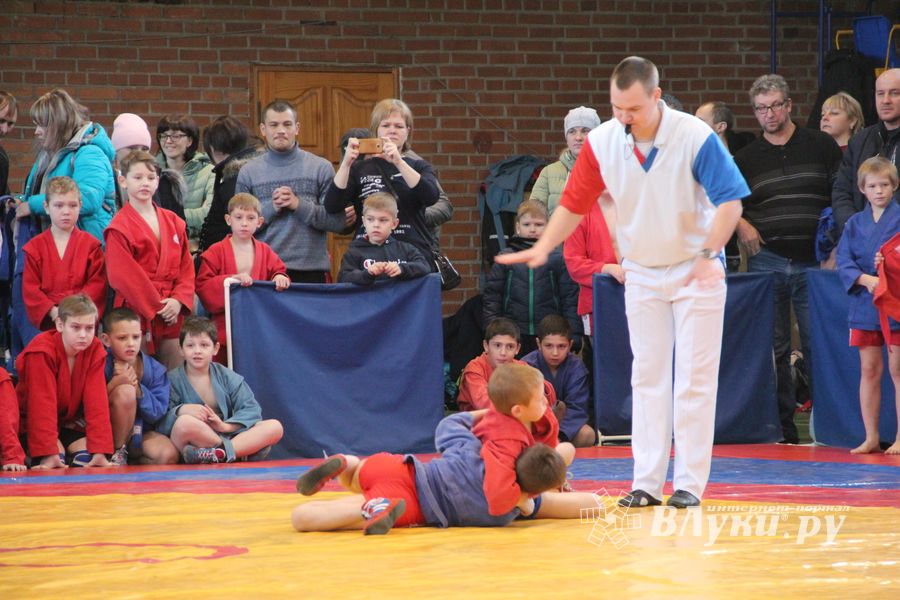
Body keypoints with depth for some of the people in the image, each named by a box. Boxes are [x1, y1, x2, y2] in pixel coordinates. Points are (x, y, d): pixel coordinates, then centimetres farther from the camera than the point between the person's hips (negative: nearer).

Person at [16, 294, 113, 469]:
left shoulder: (95, 351, -13)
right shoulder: (42, 352, -26)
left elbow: (96, 402, -17)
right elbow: (42, 404, -30)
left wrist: (101, 451, -25)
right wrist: (48, 453, -36)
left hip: (69, 419, 4)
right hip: (33, 421, -4)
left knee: (88, 457, -18)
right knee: (57, 456, -26)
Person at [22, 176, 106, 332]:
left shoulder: (91, 244, 4)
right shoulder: (35, 247, 6)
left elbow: (97, 284, -2)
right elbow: (30, 288, 1)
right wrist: (52, 311, -12)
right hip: (47, 322, 1)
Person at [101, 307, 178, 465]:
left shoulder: (155, 369, -4)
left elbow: (158, 412, -10)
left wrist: (137, 388, -24)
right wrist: (114, 384, -31)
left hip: (141, 432, 3)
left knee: (169, 456, -27)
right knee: (125, 391, -30)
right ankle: (117, 453, -12)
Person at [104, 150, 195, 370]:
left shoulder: (173, 222, 12)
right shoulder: (119, 228, -6)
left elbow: (186, 267, 11)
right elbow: (122, 276, -12)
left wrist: (179, 301, -6)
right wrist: (157, 306, -13)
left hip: (171, 315, 5)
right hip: (136, 315, -5)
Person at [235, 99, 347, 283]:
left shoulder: (321, 168, 3)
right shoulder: (249, 172, 7)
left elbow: (338, 222, -2)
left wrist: (299, 205, -11)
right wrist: (271, 208, -10)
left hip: (311, 271, -1)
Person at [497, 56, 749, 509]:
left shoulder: (695, 137, -19)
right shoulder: (603, 142, -8)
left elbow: (730, 200, -15)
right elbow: (575, 202, -2)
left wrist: (707, 255, -24)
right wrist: (543, 248, -14)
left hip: (695, 269, -4)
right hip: (641, 273, 4)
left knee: (694, 378, -4)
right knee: (647, 377, 5)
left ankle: (690, 483, 0)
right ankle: (647, 483, 7)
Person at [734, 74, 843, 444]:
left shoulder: (821, 146, 7)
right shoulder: (746, 158, 12)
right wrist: (741, 225, 0)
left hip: (813, 262, -2)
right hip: (766, 262, 2)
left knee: (818, 345, -5)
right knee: (772, 347, 3)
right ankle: (782, 424, 9)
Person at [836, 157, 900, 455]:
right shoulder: (855, 223, 10)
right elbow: (843, 262, 2)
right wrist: (865, 279, -14)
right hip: (864, 304, 4)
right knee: (868, 371, 8)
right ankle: (871, 438, 15)